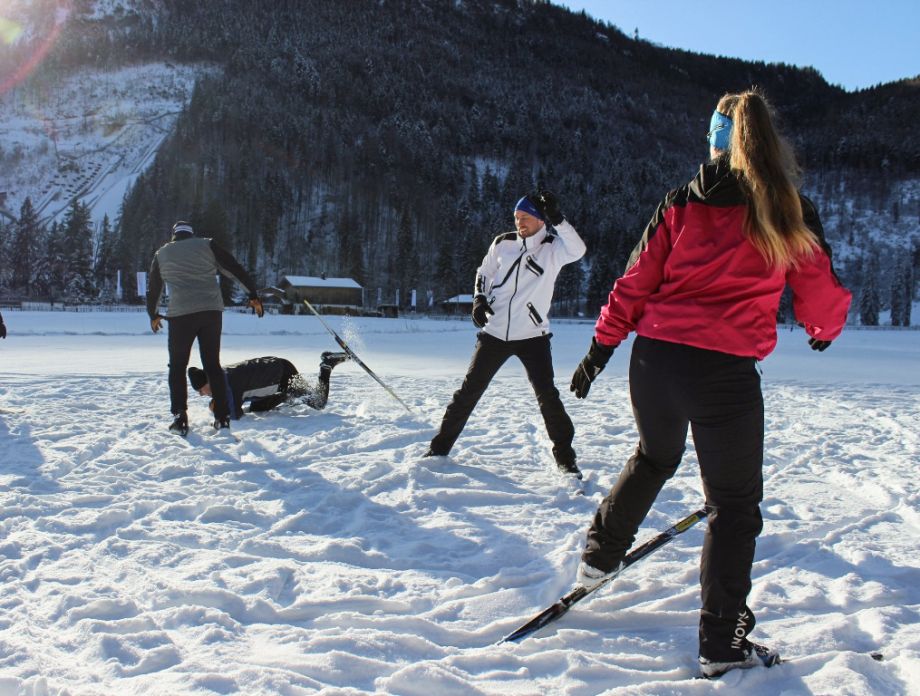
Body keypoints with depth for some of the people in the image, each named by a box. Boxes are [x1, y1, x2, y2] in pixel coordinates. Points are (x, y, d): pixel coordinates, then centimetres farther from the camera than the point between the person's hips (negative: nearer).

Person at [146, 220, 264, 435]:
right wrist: (253, 294, 5)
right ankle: (222, 417, 7)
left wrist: (153, 315, 37)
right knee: (213, 364, 11)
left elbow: (153, 289, 23)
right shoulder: (207, 245, 11)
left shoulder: (161, 254, 15)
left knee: (177, 366, 12)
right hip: (212, 311, 1)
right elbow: (235, 268, 4)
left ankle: (180, 418, 5)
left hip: (181, 314, -1)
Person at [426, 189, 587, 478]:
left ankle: (565, 457, 8)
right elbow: (483, 273, 15)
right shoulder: (503, 243, 3)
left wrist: (557, 219, -38)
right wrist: (479, 299, -2)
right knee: (469, 390, 7)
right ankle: (440, 447, 19)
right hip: (495, 332, 3)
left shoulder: (553, 248, -6)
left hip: (532, 335, -2)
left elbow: (578, 250, -27)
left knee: (547, 395, -7)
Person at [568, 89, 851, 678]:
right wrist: (826, 329, 31)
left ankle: (599, 556, 42)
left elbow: (637, 280, 5)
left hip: (655, 358, 4)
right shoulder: (790, 212, 1)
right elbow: (819, 296, 8)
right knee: (734, 506, 11)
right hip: (725, 371, -3)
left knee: (654, 459, 31)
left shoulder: (682, 203, 5)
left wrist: (602, 347, 13)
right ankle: (722, 643, 16)